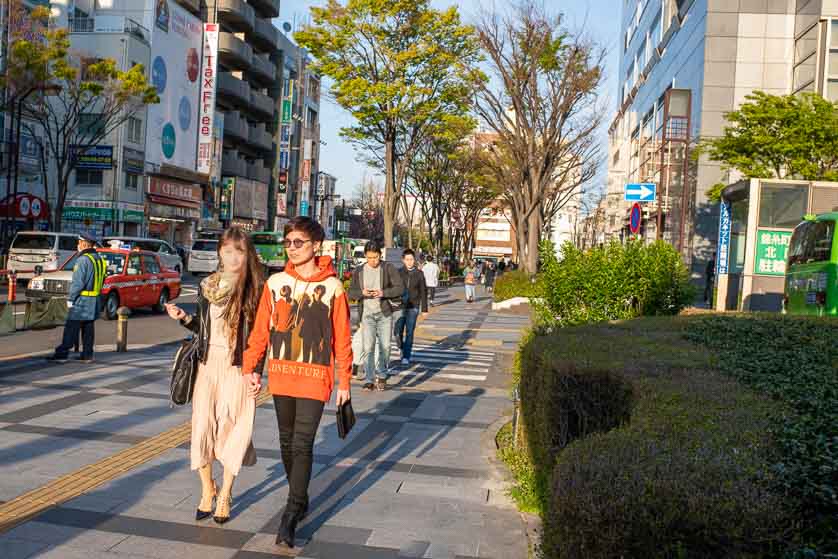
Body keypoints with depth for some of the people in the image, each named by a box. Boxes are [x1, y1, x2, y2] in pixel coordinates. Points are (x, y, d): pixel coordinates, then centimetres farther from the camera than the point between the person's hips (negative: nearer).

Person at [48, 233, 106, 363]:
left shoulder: (83, 259, -15)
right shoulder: (99, 260, 12)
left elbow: (77, 282, -19)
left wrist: (70, 298, -11)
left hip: (82, 300, -8)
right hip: (95, 301, 8)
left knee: (71, 328, -4)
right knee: (88, 329, 11)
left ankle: (62, 354, -2)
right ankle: (87, 355, 13)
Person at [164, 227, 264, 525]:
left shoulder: (255, 290, -6)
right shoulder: (206, 286, 7)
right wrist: (184, 318, 0)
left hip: (238, 369, -3)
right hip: (209, 364, 3)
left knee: (233, 432, 1)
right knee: (203, 426, 1)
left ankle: (225, 495, 18)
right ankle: (207, 489, 22)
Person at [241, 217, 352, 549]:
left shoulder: (332, 287, -5)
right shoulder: (275, 283, 3)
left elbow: (342, 338, -2)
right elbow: (261, 329, 6)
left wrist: (344, 381, -1)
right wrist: (250, 368, 0)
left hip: (315, 377, -4)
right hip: (281, 375, 4)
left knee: (302, 445, -7)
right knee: (287, 443, 14)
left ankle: (290, 516, -1)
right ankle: (300, 500, 32)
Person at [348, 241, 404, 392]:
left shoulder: (388, 268, 0)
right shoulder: (359, 271, 7)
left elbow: (400, 288, -6)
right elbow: (351, 292, 7)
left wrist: (383, 293, -21)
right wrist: (362, 292, -14)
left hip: (384, 313, -1)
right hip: (367, 314, 1)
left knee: (385, 346, 2)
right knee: (368, 347, -6)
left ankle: (381, 375, 23)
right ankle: (369, 380, 0)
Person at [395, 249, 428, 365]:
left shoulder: (419, 274, 1)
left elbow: (423, 292, 4)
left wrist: (424, 309, 2)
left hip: (413, 308, 0)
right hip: (400, 307, 0)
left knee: (409, 333, 1)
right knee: (398, 332, 0)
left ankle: (406, 357, 10)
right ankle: (402, 348, 29)